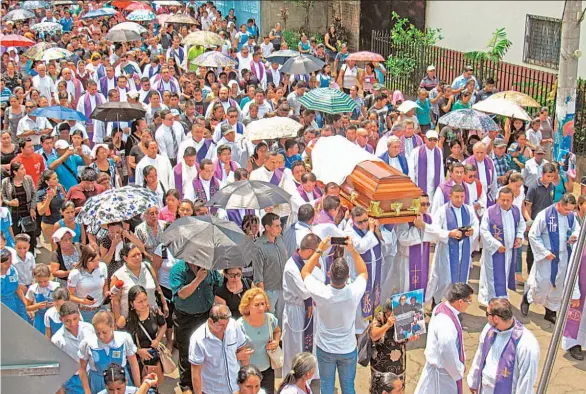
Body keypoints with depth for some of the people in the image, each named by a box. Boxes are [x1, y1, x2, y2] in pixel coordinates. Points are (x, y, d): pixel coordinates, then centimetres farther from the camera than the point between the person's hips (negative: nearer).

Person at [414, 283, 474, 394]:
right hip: (444, 371, -9)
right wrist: (459, 370, -9)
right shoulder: (446, 324, -36)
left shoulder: (442, 307, -6)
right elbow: (447, 353, -27)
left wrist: (459, 366, 9)